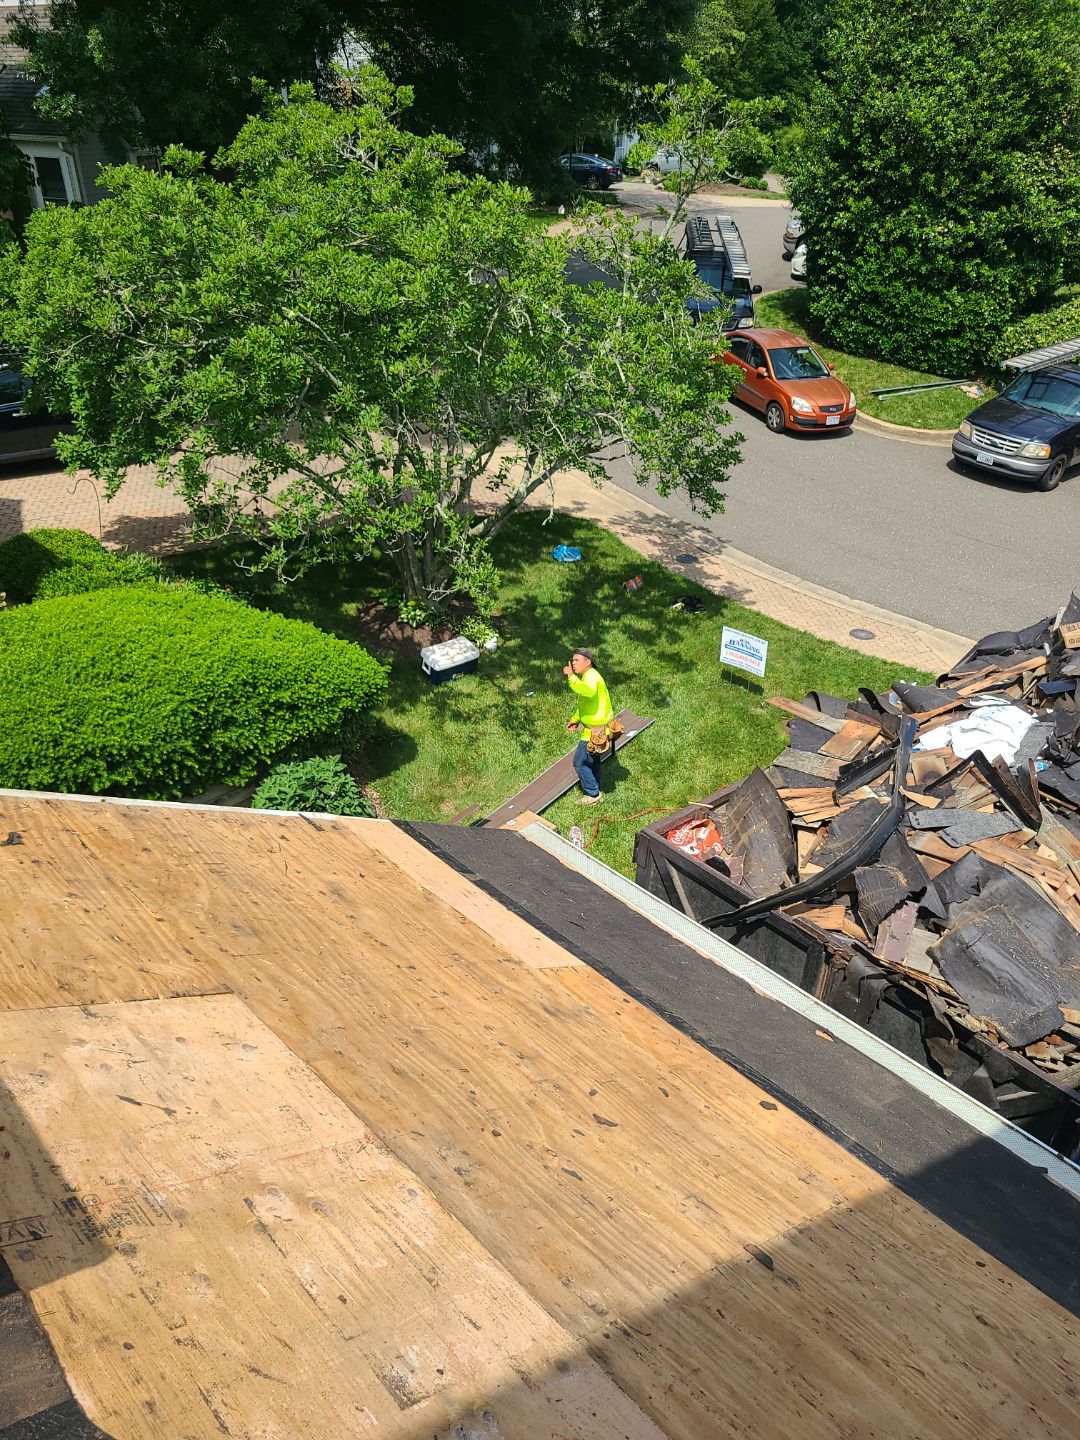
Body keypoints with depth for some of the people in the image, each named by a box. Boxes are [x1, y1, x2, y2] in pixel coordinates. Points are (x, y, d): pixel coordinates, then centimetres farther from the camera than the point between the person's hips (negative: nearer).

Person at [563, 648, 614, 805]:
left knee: (580, 762, 0)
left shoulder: (591, 676, -23)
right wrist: (576, 719, 14)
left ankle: (593, 795, 12)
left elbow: (590, 692, -49)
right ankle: (595, 792, 34)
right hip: (595, 727, 10)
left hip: (595, 731, -10)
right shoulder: (587, 676, 11)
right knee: (593, 760, 22)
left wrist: (572, 678, -54)